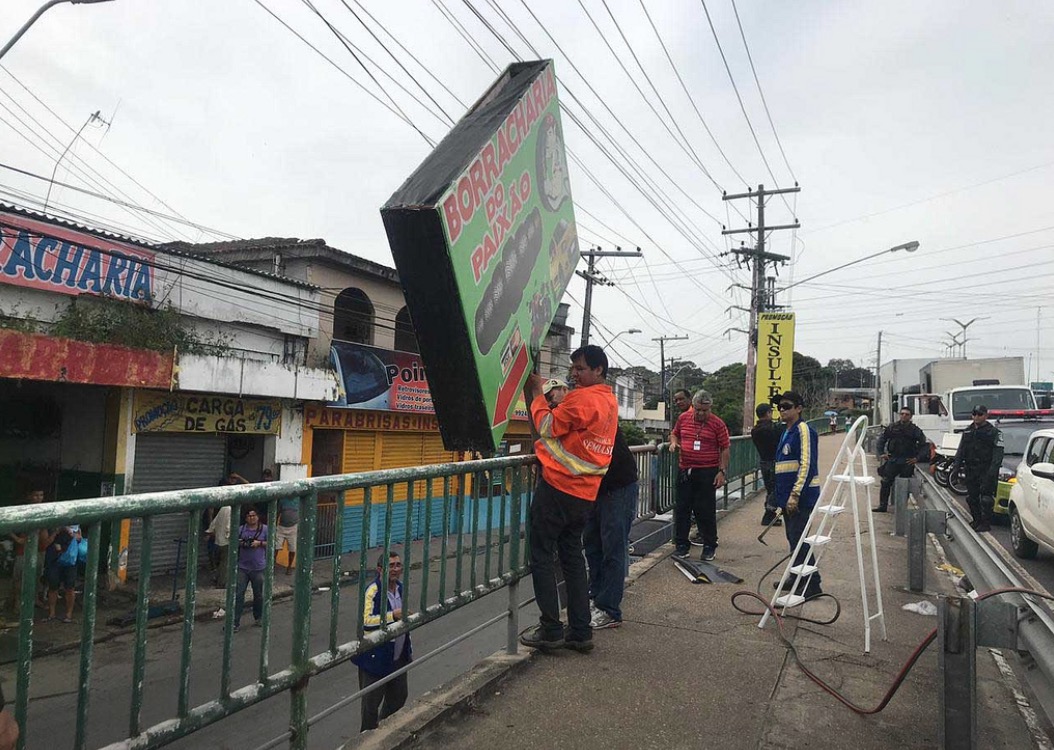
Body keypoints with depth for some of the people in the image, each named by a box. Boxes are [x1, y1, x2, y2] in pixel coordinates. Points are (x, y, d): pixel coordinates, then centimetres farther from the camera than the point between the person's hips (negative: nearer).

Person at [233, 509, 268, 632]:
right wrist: (238, 543, -9)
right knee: (238, 594, -4)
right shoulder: (241, 529, 4)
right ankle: (235, 623, 1)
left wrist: (260, 543, -15)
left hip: (258, 568, -1)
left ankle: (258, 618, 32)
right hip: (242, 567, 1)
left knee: (258, 595, 12)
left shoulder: (264, 529, -2)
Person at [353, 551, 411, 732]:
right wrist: (393, 615, -42)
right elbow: (367, 622, -33)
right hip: (376, 658, -8)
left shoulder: (400, 587, 4)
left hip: (398, 656, 8)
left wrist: (409, 650, 21)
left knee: (399, 696, 22)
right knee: (371, 703, 7)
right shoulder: (373, 591, -21)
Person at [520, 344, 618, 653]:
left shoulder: (583, 397, -15)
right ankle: (581, 632, 16)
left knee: (542, 555, 1)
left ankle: (551, 630, 3)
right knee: (572, 556, 14)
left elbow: (547, 427, -10)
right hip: (585, 492, 9)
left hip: (558, 486, -9)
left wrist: (536, 393, 2)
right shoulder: (610, 401, 14)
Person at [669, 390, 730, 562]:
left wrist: (722, 471, -8)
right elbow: (674, 434, 21)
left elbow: (725, 449, -4)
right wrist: (674, 442, -2)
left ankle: (710, 546, 14)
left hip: (707, 473, -4)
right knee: (682, 508, 8)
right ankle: (681, 544, 19)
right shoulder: (683, 418, 5)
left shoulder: (717, 424, -6)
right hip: (685, 470, 4)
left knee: (706, 510, 1)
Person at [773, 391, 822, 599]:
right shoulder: (787, 432, 16)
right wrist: (782, 496, 23)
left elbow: (807, 465, -21)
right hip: (787, 496, 10)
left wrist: (795, 495, -24)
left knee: (798, 539, -8)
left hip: (801, 496, -10)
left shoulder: (803, 430, -13)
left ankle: (812, 584, -1)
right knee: (793, 538, 16)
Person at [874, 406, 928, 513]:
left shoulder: (915, 429, 0)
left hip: (907, 462, -1)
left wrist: (917, 457, 1)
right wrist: (881, 453, 5)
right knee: (886, 482, -1)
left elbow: (923, 444, 7)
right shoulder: (893, 427, 4)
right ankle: (883, 506, 5)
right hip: (892, 459, 2)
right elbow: (881, 439, 12)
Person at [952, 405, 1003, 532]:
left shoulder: (994, 432, -3)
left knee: (986, 498, -7)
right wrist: (956, 467, 8)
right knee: (971, 497, 10)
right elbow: (960, 451, 18)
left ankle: (986, 523, 0)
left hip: (986, 470, -6)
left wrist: (993, 470, -19)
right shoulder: (967, 432, 16)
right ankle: (976, 520, 21)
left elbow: (998, 453, -9)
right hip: (971, 470, 6)